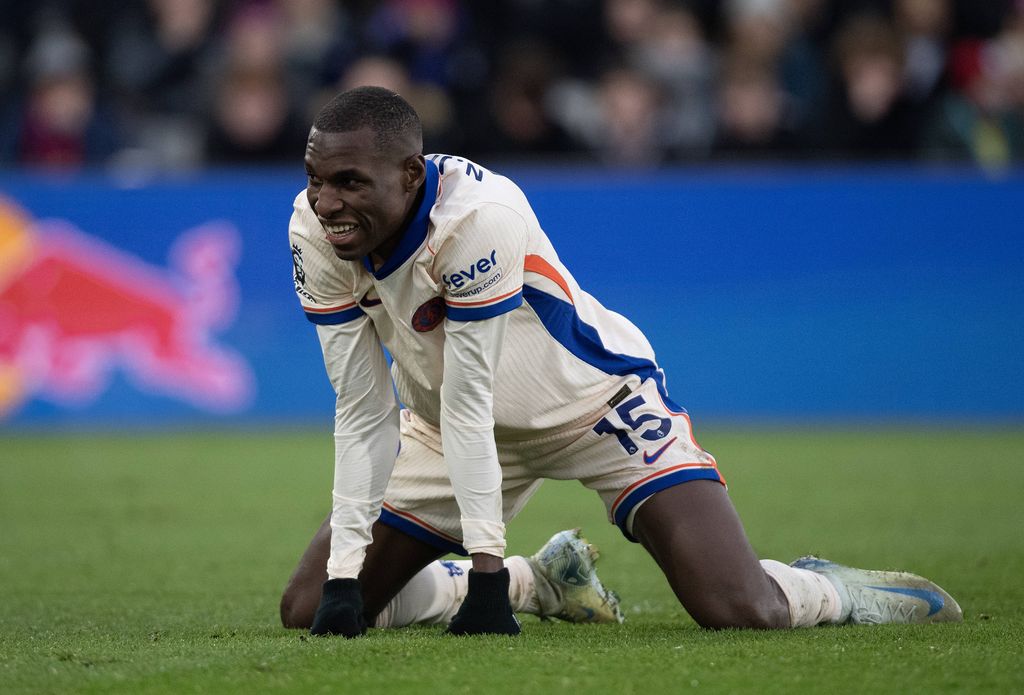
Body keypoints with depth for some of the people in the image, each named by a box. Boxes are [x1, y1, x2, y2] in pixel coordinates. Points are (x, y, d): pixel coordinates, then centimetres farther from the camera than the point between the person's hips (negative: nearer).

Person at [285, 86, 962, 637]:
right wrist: (342, 576, -19)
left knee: (740, 612, -23)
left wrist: (486, 568, -31)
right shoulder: (316, 234, -18)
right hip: (455, 424, 6)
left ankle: (829, 592, 16)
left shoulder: (479, 216, -36)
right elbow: (363, 413, -14)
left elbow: (467, 404, -33)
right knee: (315, 607, 2)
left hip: (596, 401, -6)